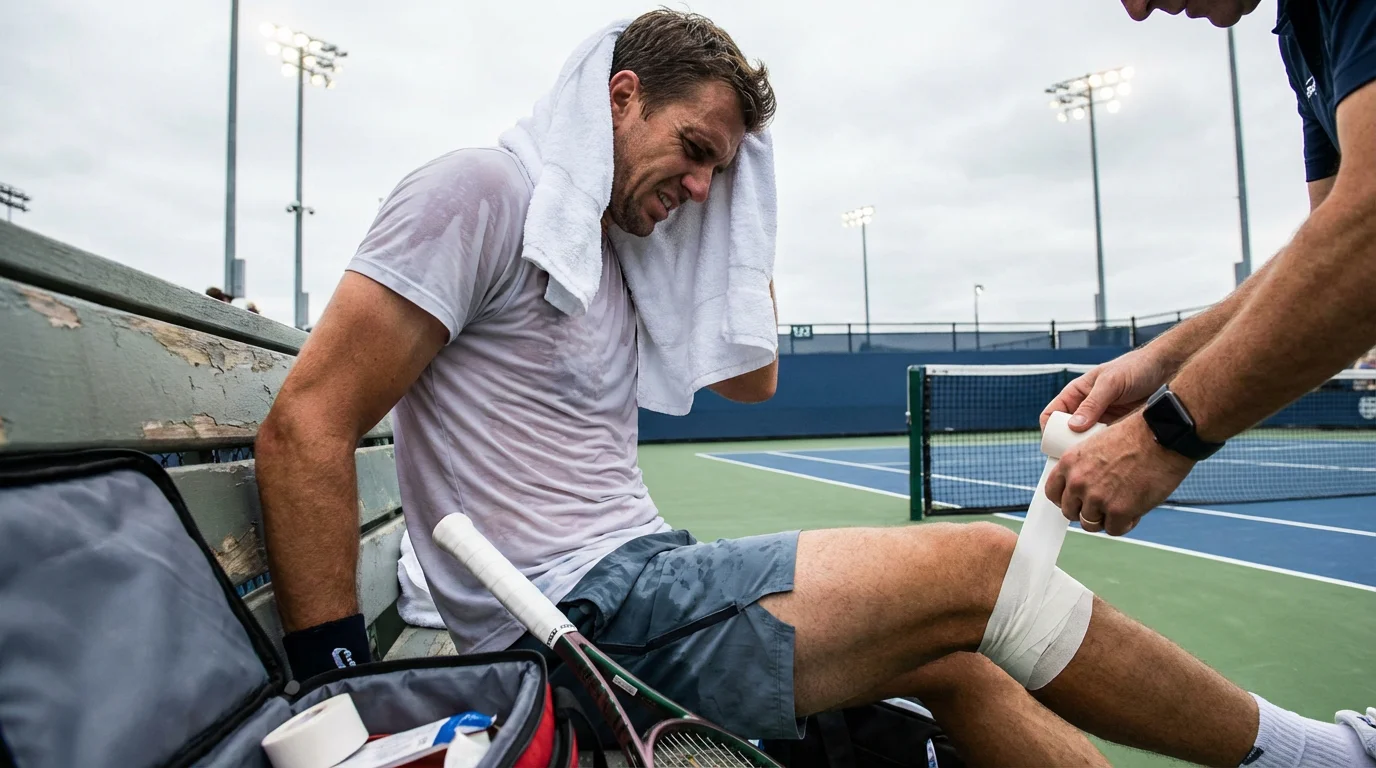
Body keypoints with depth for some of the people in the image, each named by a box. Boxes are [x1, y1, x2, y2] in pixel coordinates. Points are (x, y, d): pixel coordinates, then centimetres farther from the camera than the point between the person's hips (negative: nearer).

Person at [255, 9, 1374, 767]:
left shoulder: (619, 257, 16)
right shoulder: (482, 190, -8)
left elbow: (753, 378, 23)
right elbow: (307, 425, -13)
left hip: (638, 579, 9)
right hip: (579, 613, -8)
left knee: (956, 661, 2)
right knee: (981, 567, -10)